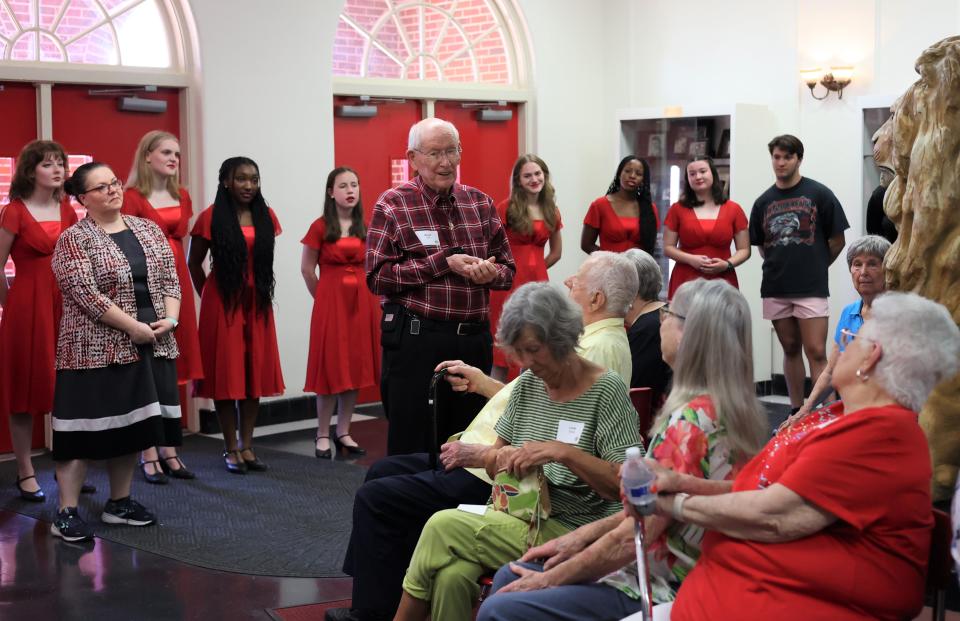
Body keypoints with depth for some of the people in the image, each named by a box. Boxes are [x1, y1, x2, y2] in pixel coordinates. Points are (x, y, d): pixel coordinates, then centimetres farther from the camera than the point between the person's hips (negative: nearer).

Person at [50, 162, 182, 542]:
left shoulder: (148, 229, 11)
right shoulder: (74, 239, -8)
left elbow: (169, 279, 9)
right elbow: (84, 294, -17)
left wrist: (170, 318, -9)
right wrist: (134, 327, -17)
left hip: (150, 347, 6)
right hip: (96, 350, -6)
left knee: (132, 424, 11)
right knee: (86, 426, -4)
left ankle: (119, 503, 23)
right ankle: (67, 512, 2)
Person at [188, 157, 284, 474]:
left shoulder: (265, 216, 6)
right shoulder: (211, 218, -6)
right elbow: (194, 263, 3)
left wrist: (260, 291, 9)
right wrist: (209, 296, 6)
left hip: (256, 303, 4)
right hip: (222, 303, -4)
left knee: (255, 371, 6)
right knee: (226, 373, 0)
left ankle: (247, 446, 16)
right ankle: (231, 449, 9)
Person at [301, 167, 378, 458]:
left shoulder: (364, 227, 6)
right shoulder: (320, 227, -5)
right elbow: (307, 269, 0)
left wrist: (359, 293, 7)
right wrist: (325, 298, 5)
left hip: (361, 302, 4)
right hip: (330, 302, -4)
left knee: (356, 367, 6)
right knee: (330, 368, -2)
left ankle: (343, 432, 16)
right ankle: (322, 436, 7)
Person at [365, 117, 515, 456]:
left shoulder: (480, 203, 11)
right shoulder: (393, 205, -2)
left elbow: (508, 269, 16)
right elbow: (377, 276, -10)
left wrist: (490, 273, -9)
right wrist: (444, 263, -15)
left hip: (474, 339, 5)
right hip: (416, 339, -4)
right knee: (410, 451, 1)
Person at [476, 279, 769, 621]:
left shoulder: (689, 421, -24)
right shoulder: (729, 407, 5)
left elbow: (631, 539, -21)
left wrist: (549, 578, -8)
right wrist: (582, 535, 10)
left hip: (663, 591, -10)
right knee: (509, 577, 14)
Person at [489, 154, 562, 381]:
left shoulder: (551, 212, 11)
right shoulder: (506, 208, -5)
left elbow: (556, 253, 20)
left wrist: (533, 268, 11)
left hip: (538, 282, 5)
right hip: (509, 282, -5)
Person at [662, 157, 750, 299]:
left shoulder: (733, 209, 9)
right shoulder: (677, 209, 9)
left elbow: (744, 250, 10)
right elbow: (668, 248, 7)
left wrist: (728, 264, -9)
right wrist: (691, 259, -10)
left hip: (722, 282, 0)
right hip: (685, 282, 0)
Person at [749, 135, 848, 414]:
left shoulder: (819, 194, -2)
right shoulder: (764, 202, 9)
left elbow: (837, 240, 3)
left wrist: (816, 266, 10)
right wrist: (780, 266, 11)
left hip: (811, 288, -4)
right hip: (776, 289, 4)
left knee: (816, 353, -9)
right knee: (790, 350, 11)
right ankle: (796, 411, 19)